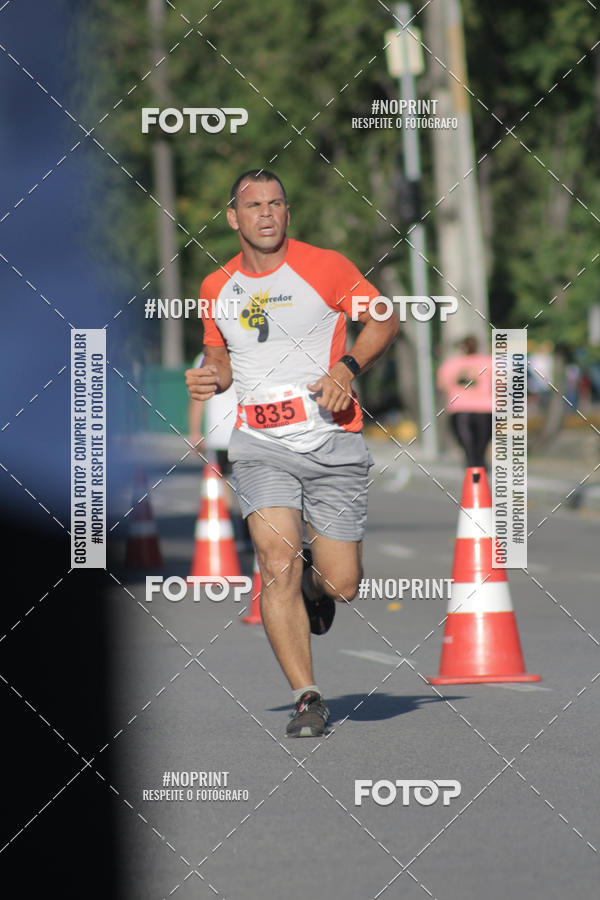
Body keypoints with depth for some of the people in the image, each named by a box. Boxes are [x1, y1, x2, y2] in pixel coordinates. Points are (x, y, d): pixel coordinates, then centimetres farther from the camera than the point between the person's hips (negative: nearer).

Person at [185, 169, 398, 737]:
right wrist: (209, 378, 0)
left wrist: (347, 367, -11)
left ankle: (314, 579, 39)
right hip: (261, 446, 1)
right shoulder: (217, 289, 8)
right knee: (278, 566, -19)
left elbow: (383, 320, 5)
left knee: (341, 585, 0)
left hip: (332, 442, -1)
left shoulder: (325, 268, -2)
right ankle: (307, 698, -10)